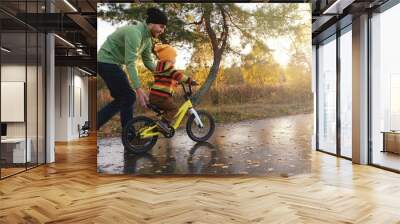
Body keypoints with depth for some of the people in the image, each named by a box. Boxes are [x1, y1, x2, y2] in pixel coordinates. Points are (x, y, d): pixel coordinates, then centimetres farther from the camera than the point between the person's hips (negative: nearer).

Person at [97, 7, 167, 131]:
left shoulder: (147, 38, 5)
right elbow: (130, 63, -31)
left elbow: (148, 61, 10)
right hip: (107, 62, -10)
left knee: (121, 99, 9)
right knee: (129, 96, -9)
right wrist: (139, 90, -34)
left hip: (112, 63, 10)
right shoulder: (135, 33, -25)